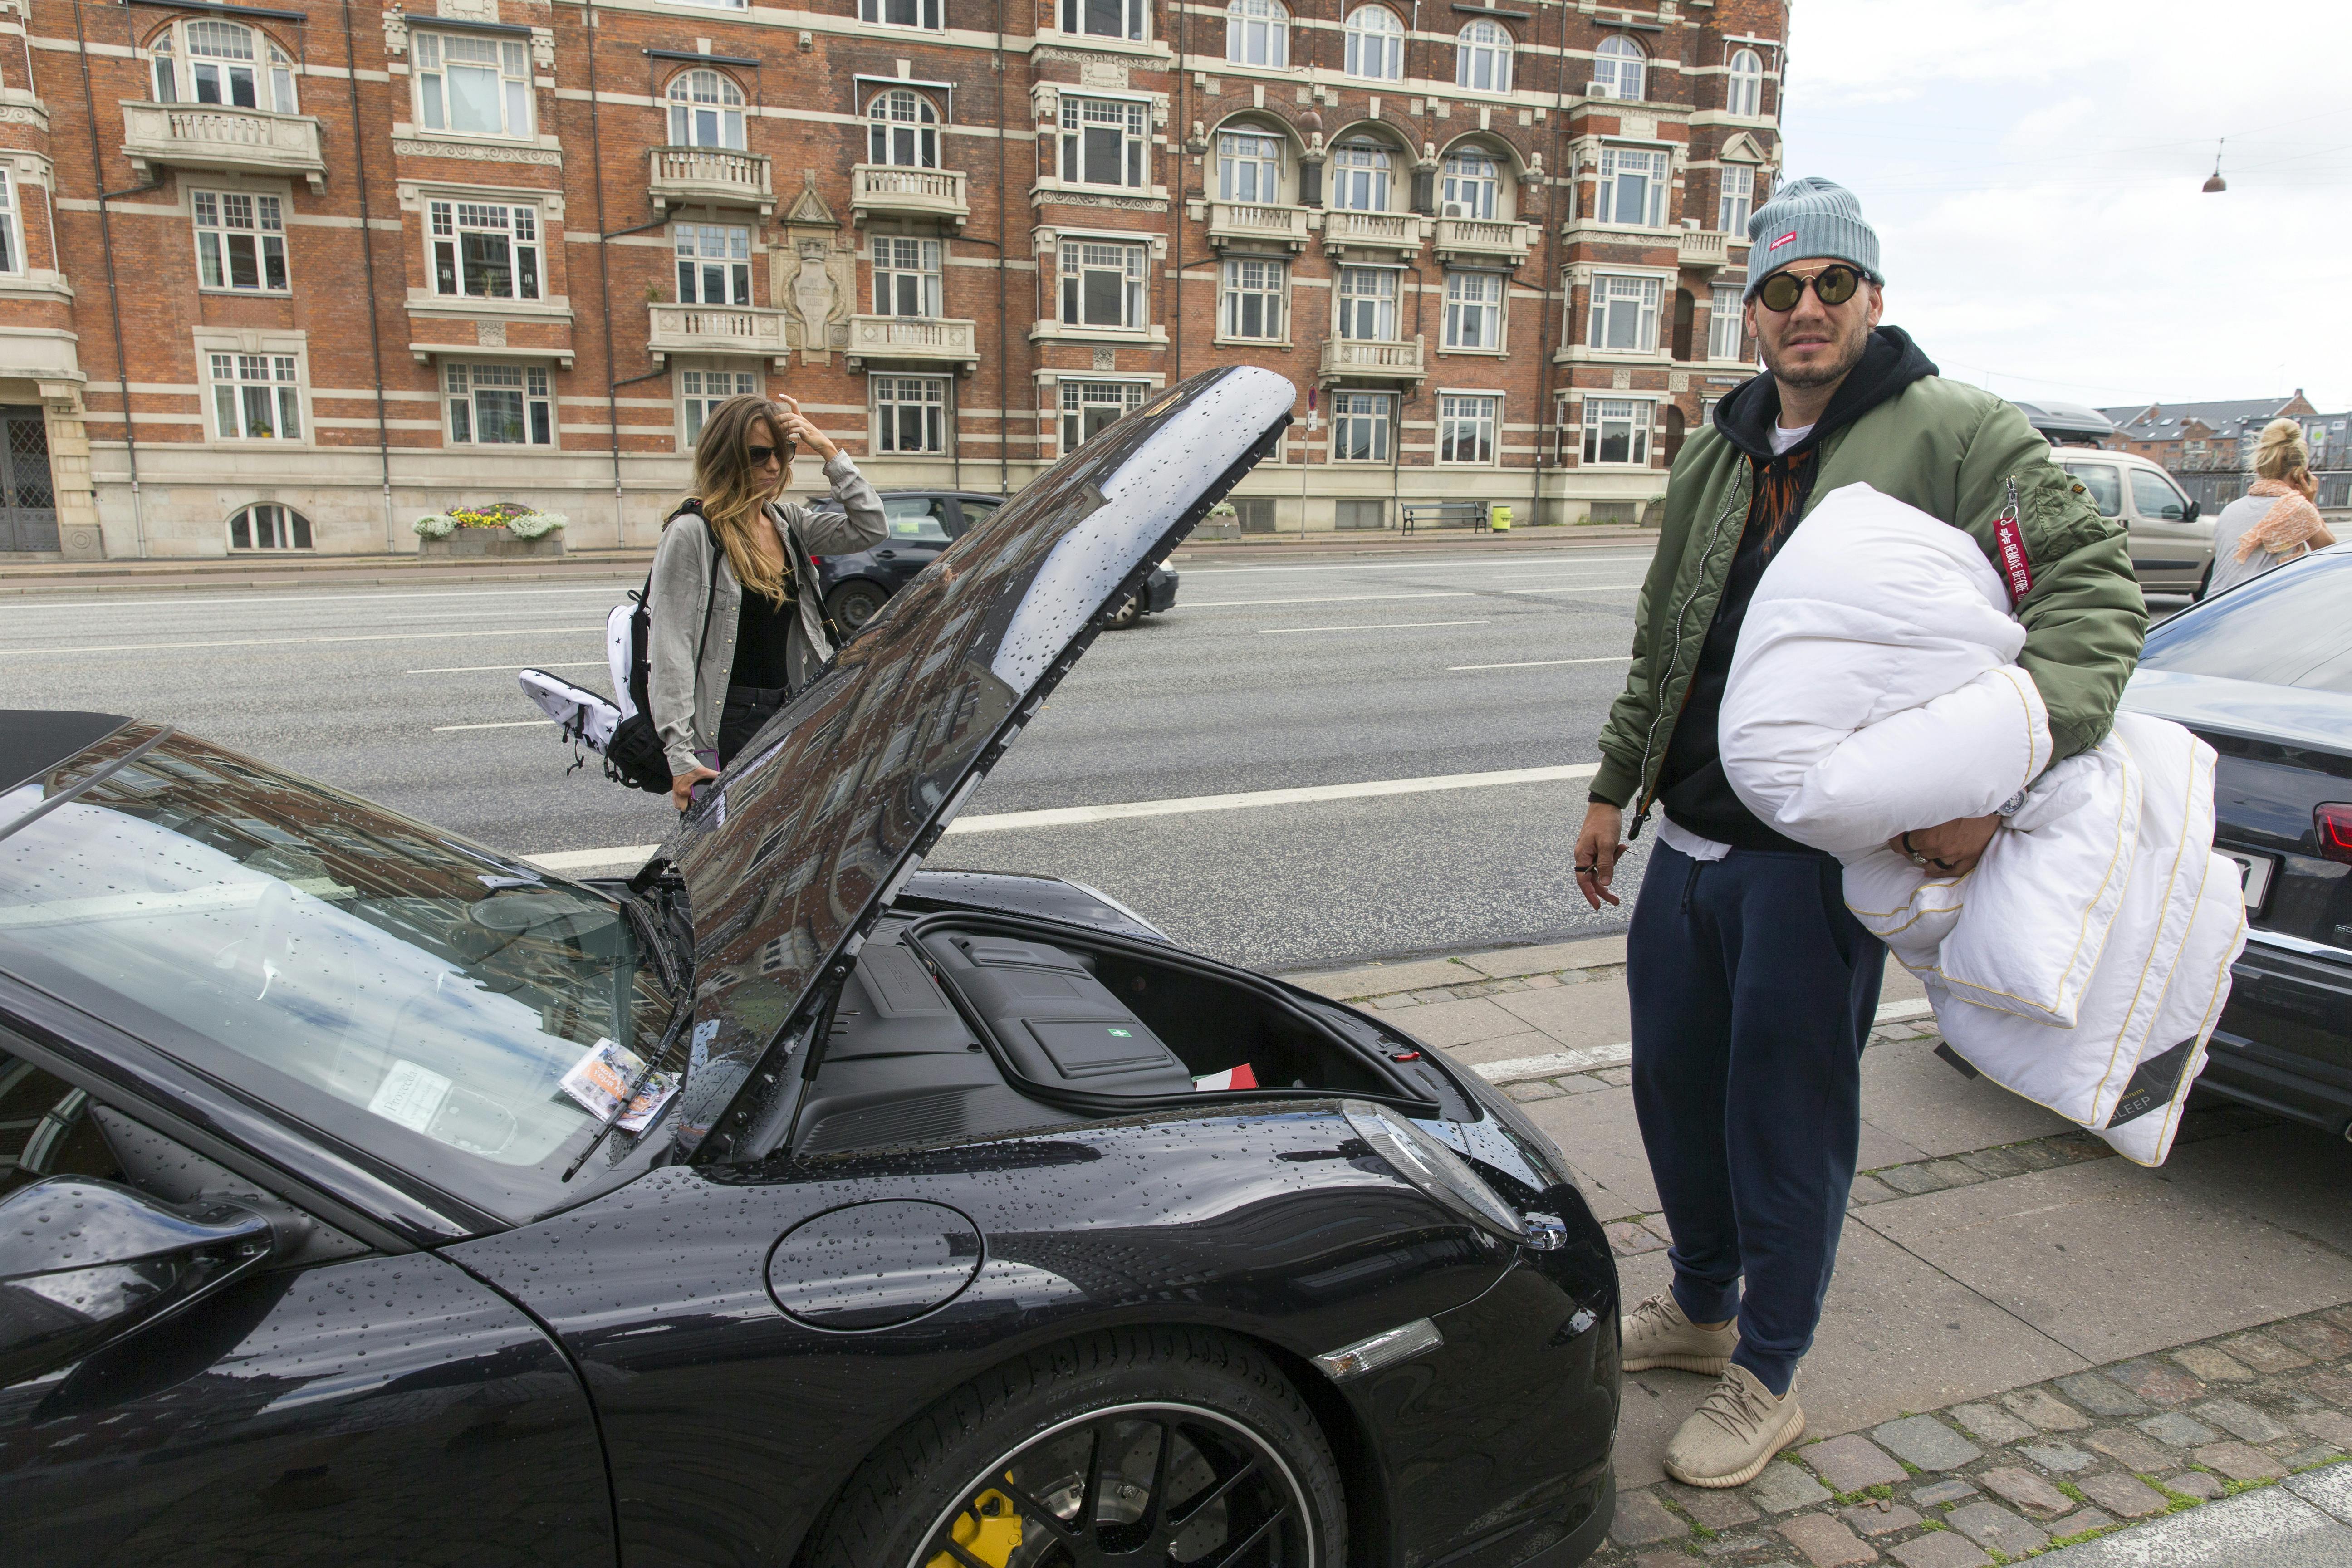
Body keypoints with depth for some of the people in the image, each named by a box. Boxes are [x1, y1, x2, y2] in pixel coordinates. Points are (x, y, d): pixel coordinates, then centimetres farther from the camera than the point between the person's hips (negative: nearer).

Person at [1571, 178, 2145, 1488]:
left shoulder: (1956, 433, -8)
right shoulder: (1718, 458, 13)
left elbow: (2097, 593, -17)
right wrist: (1616, 787, 21)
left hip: (1820, 858, -7)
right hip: (1690, 841, 7)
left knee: (1787, 1120, 4)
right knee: (1675, 1087, 17)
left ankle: (1768, 1378, 26)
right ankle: (1702, 1306, 41)